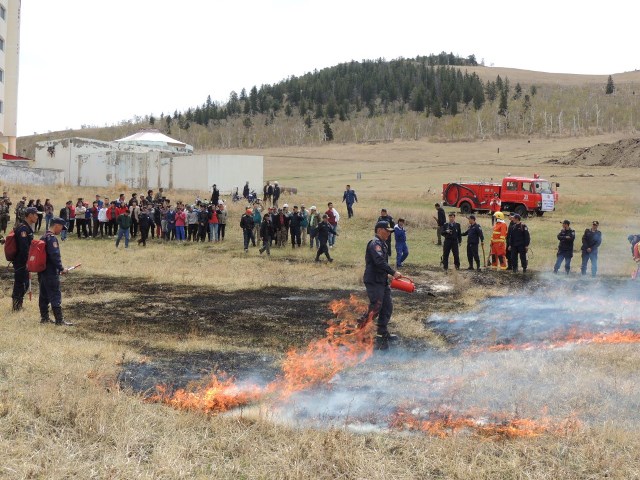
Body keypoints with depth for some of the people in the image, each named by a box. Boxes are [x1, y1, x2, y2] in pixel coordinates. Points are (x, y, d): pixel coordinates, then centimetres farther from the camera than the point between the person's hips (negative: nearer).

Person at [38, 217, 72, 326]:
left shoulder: (43, 237, 13)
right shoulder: (52, 238, -17)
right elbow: (55, 255, -23)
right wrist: (61, 268, -15)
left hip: (42, 272, 10)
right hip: (51, 273, -10)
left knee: (44, 296, 14)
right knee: (56, 296, -6)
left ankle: (44, 318, 20)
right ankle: (59, 320, -5)